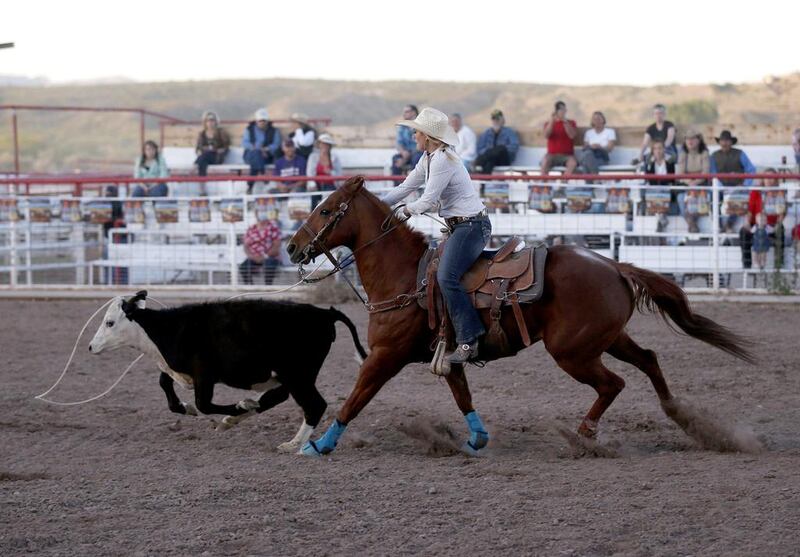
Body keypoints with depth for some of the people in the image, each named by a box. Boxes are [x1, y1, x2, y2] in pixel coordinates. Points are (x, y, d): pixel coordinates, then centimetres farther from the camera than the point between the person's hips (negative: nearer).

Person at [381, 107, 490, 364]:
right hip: (458, 227, 11)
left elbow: (428, 201, -17)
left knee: (446, 277, -25)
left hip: (471, 226, -11)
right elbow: (406, 187, 19)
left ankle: (468, 341, -28)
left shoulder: (443, 160, -17)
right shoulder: (428, 159, 14)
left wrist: (407, 210, 0)